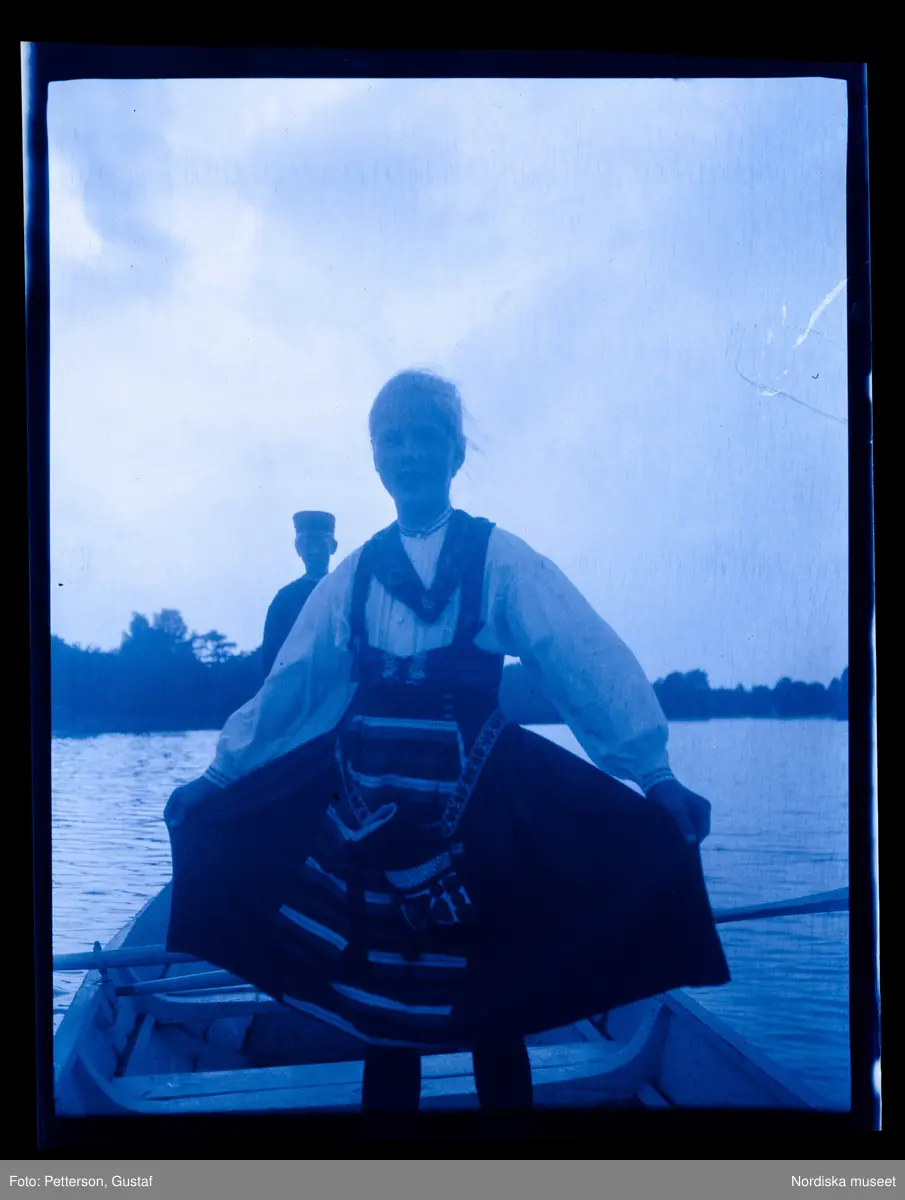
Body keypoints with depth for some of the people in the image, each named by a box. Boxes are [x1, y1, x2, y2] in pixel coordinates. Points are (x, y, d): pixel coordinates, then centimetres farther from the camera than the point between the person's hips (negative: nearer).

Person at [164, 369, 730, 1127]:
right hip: (371, 804, 3)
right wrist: (218, 774, 13)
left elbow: (590, 661, -10)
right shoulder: (355, 574, 8)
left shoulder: (499, 558, -1)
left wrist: (654, 772, -20)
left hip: (478, 805, -2)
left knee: (493, 1002, 7)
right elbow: (289, 686, 13)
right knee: (381, 1000, 9)